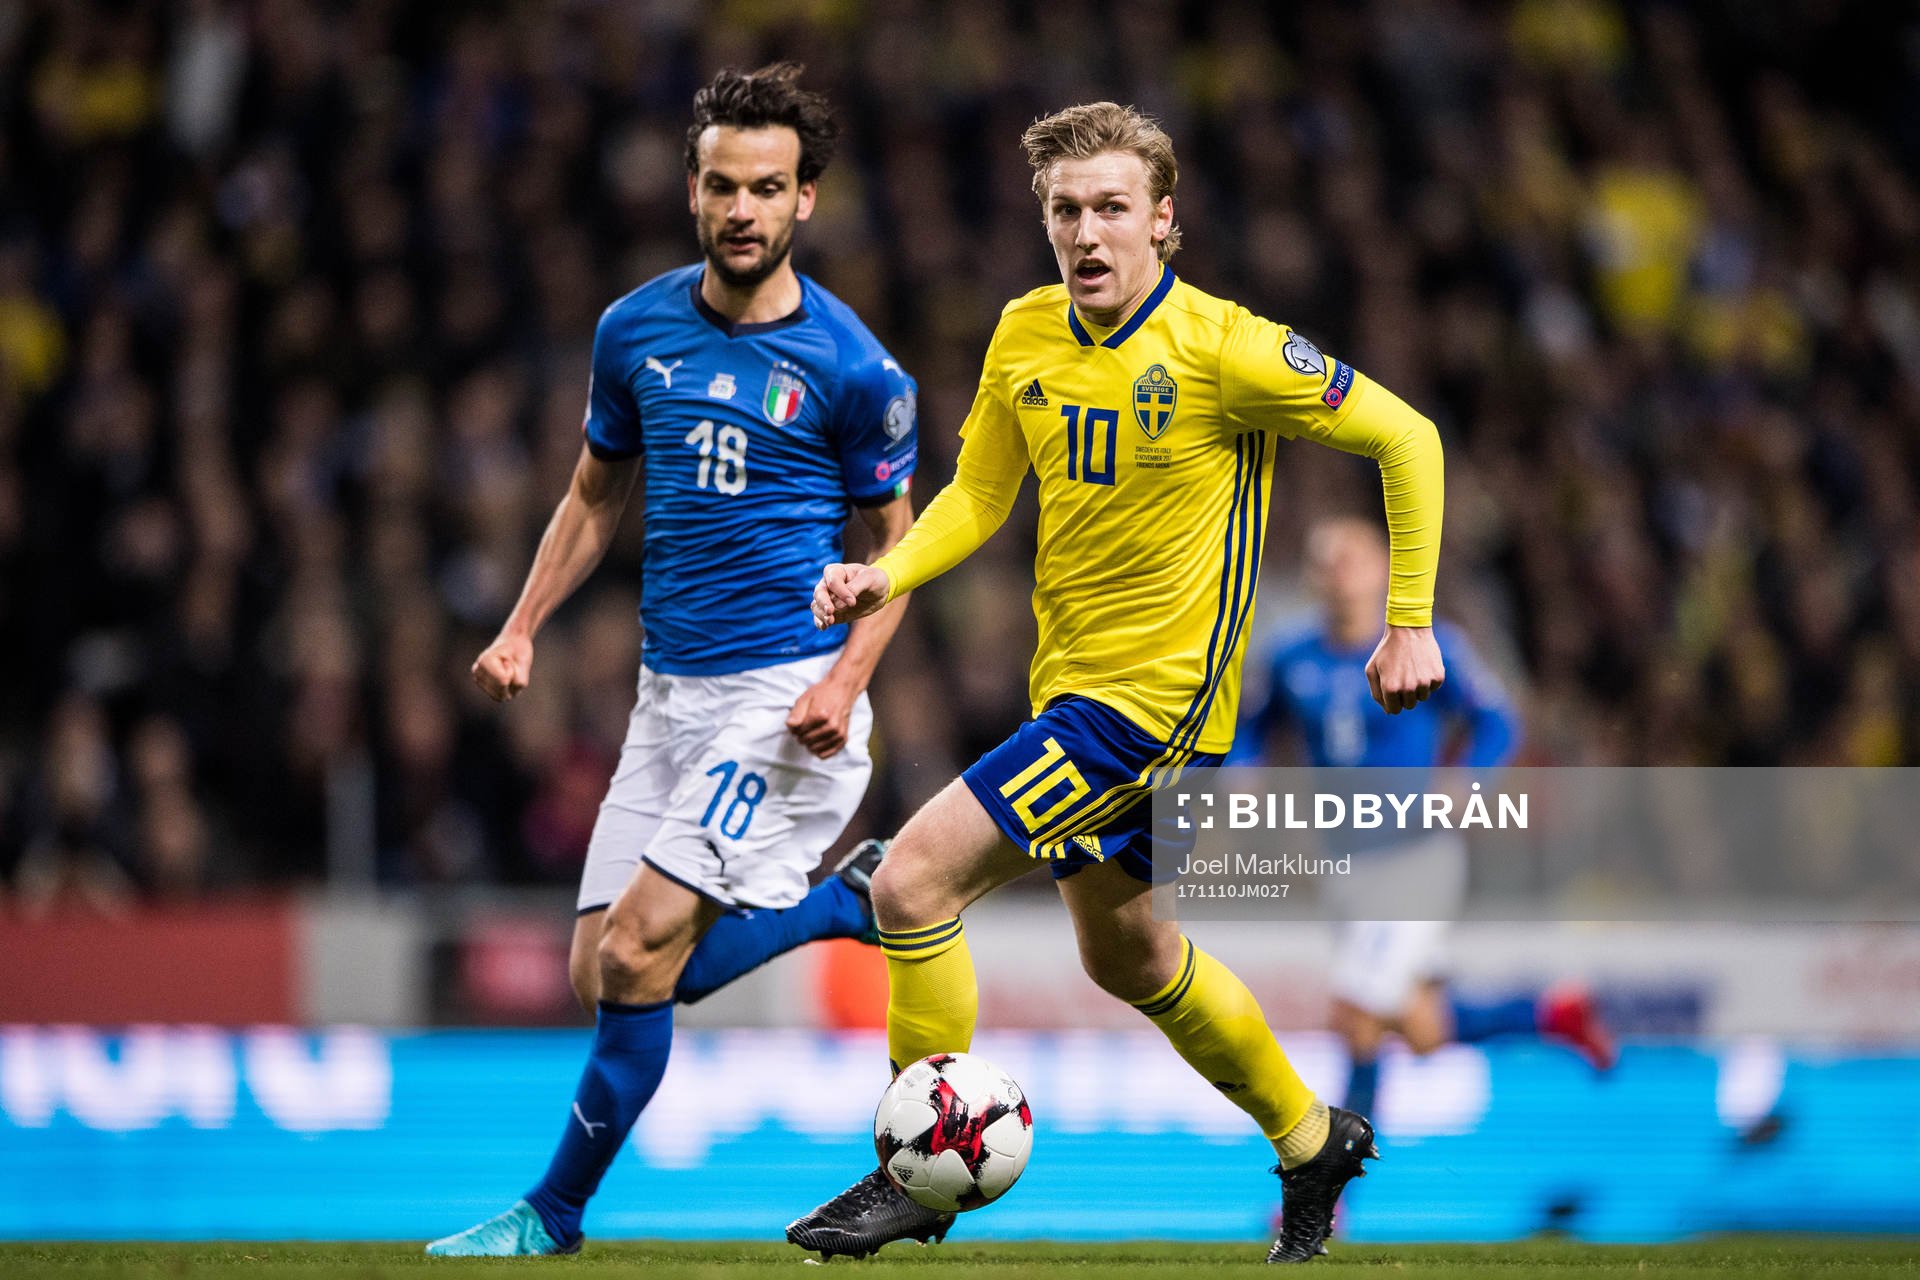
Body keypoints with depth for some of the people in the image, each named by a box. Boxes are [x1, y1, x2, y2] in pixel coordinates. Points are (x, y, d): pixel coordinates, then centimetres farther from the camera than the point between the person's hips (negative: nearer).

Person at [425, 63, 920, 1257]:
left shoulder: (853, 369, -8)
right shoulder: (636, 330, 6)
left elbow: (896, 542, 2)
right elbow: (598, 494, 20)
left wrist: (848, 681, -14)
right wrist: (523, 627, 7)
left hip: (788, 696, -6)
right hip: (670, 694, 6)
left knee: (642, 952, -15)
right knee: (603, 974, 2)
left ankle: (555, 1211, 2)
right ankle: (859, 899, 20)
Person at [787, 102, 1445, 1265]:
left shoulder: (1220, 348, -18)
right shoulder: (1026, 338, 1)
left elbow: (1406, 439, -11)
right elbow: (979, 495, 12)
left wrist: (1410, 622, -11)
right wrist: (890, 576, -8)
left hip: (1157, 692, -8)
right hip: (1075, 681, 8)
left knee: (914, 880, -17)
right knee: (1125, 953, 23)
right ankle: (1311, 1138, 44)